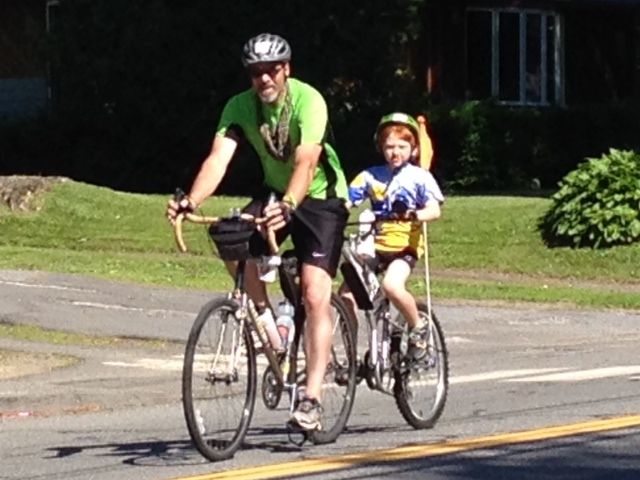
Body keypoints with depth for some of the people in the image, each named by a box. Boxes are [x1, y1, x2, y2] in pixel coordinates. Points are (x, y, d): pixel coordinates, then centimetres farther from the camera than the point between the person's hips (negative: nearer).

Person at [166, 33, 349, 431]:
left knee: (315, 295, -16)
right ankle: (266, 317, 0)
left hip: (320, 197, -5)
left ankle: (312, 398, -17)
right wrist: (190, 202, -42)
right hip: (275, 194, 5)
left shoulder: (308, 100, -25)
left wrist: (288, 206, -56)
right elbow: (219, 158, -24)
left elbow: (305, 162, -38)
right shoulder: (240, 107, -12)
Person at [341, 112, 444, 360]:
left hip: (404, 246, -4)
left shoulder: (419, 177, 0)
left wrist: (415, 215, -33)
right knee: (346, 294, -11)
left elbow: (434, 210, -12)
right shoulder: (371, 176, 8)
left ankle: (418, 328, -7)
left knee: (392, 285, -32)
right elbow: (346, 201, 2)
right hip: (374, 246, 4)